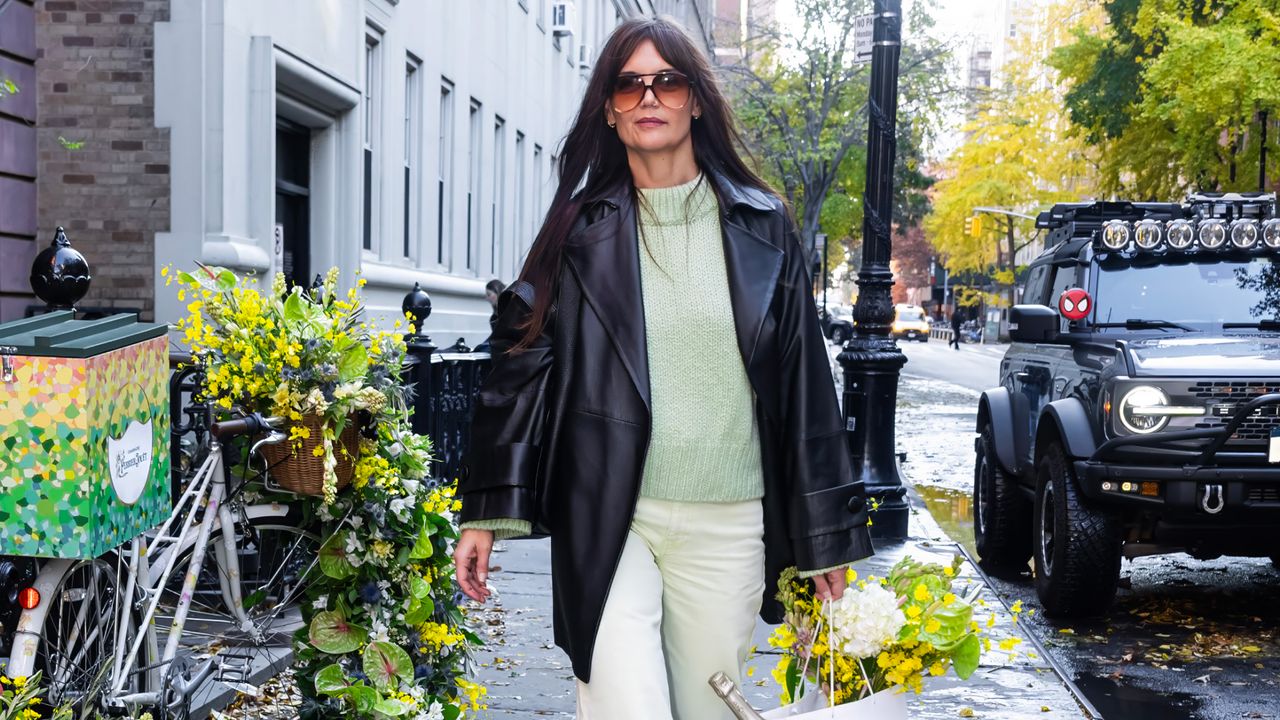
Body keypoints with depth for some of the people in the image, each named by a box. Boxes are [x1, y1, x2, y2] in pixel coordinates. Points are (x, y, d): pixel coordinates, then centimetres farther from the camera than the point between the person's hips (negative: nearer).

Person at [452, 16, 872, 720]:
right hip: (607, 522, -1)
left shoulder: (761, 226, 6)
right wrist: (485, 513, -5)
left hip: (726, 526, 1)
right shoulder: (581, 230, 4)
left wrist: (827, 533, 7)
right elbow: (522, 363, 1)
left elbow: (804, 380, 7)